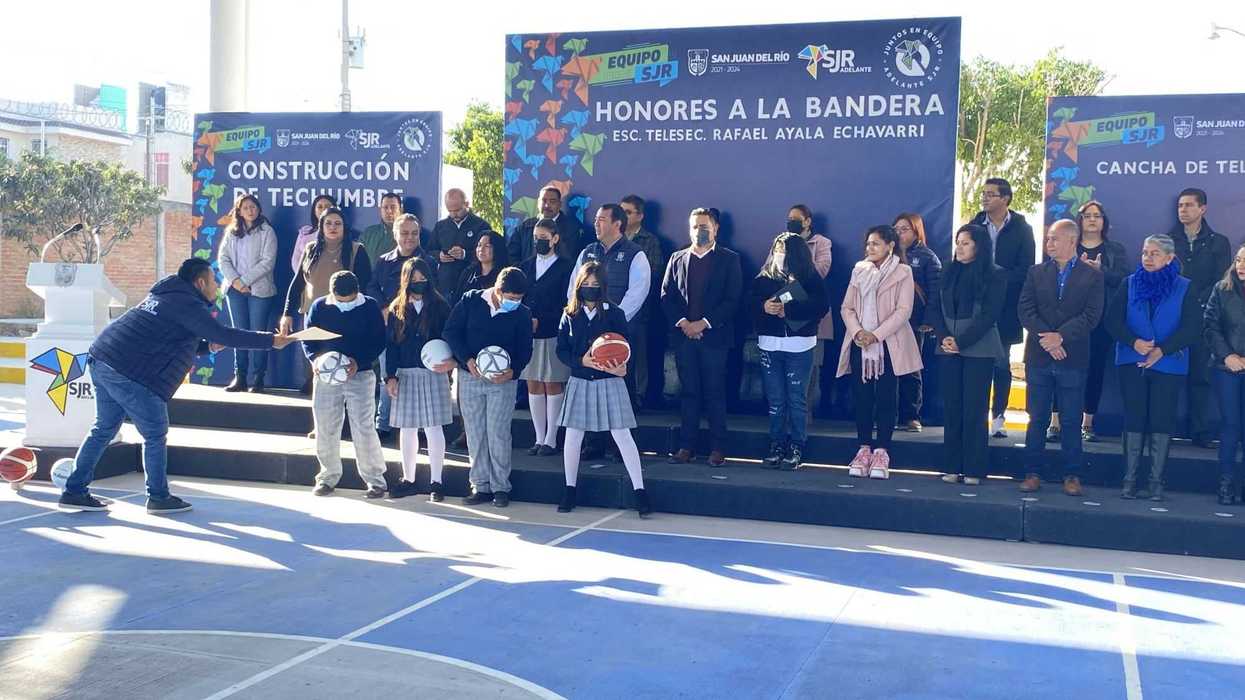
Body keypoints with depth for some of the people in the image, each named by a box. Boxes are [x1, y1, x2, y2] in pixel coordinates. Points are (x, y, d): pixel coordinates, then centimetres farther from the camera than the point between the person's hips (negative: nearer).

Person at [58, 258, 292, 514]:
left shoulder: (165, 296, 23)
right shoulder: (188, 305, -9)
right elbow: (225, 335, -16)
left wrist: (208, 346, 14)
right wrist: (272, 340, -12)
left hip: (102, 361, 10)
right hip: (130, 375, -10)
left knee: (104, 429, 17)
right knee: (155, 436, 2)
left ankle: (74, 491, 20)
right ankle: (159, 498, 10)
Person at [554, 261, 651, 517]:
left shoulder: (615, 314, -4)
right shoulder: (570, 316, 2)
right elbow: (561, 350, 0)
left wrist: (621, 367, -25)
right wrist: (581, 361, -18)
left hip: (609, 382, -2)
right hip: (579, 382, 3)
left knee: (622, 435, -4)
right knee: (572, 436, 6)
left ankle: (639, 491, 2)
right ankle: (569, 489, 21)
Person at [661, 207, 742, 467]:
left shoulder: (729, 259, 3)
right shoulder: (677, 259, 13)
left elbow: (733, 299, -4)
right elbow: (666, 295, 8)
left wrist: (704, 323, -12)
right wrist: (683, 322, -7)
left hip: (714, 336, -3)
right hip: (683, 335, 3)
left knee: (715, 392, 0)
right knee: (688, 392, 5)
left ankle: (717, 448, 5)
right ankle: (686, 447, 9)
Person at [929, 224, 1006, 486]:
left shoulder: (996, 275, -1)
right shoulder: (949, 272, 12)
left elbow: (989, 314, -8)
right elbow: (934, 308, 8)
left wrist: (961, 341, -14)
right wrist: (943, 337, -8)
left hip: (978, 349, -4)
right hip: (948, 348, 4)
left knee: (974, 409, -3)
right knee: (952, 408, 3)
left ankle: (973, 469, 1)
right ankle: (952, 467, 6)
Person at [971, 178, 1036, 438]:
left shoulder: (1021, 229, 2)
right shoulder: (974, 225, 8)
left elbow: (1025, 269, -5)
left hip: (1006, 307, -1)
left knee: (1001, 364, 3)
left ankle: (998, 417, 10)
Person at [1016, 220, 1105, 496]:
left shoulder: (1092, 275, 2)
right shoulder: (1036, 272, 9)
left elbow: (1091, 316, -7)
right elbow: (1026, 311, 0)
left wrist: (1060, 336, -17)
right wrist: (1045, 338, -14)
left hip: (1073, 357, -2)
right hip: (1038, 356, 2)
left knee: (1072, 421, 4)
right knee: (1037, 419, 6)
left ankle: (1072, 475, 12)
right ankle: (1033, 473, 12)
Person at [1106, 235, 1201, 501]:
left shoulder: (1185, 288, 1)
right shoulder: (1130, 284, 6)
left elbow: (1193, 328, -6)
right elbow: (1113, 319, -1)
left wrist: (1162, 350, -17)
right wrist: (1133, 342, -18)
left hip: (1168, 364, -1)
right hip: (1132, 362, 1)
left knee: (1161, 420, 1)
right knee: (1133, 419, 3)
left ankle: (1156, 481, 6)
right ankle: (1130, 479, 8)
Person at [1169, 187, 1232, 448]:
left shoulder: (1219, 243, 11)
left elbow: (1221, 282, 2)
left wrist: (1197, 304, -11)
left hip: (1201, 317, 0)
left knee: (1200, 375, 1)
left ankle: (1201, 431, 6)